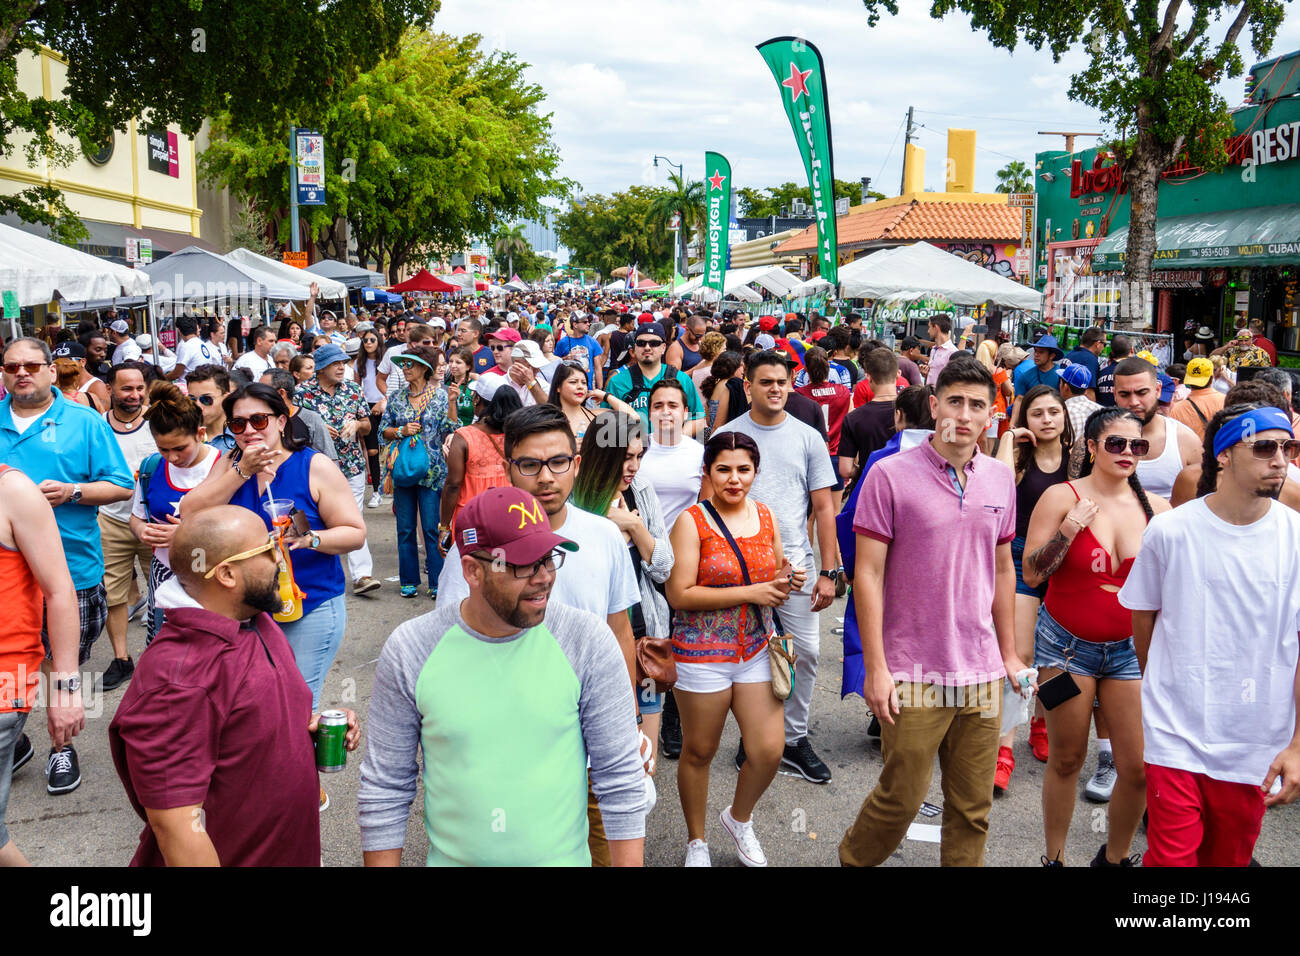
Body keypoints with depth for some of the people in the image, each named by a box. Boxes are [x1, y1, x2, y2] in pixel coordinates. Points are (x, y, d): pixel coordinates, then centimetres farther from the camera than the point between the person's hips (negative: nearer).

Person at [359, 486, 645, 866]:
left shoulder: (589, 641, -14)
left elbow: (620, 778, -9)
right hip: (451, 857, 1)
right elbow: (385, 788, -4)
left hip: (564, 856, 0)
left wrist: (627, 864, -9)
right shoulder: (409, 652, -12)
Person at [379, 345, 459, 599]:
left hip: (431, 470, -3)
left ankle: (437, 582, 6)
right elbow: (383, 430, 10)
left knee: (432, 528, -3)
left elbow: (451, 430, -7)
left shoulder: (440, 395, -1)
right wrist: (402, 431, -8)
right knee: (405, 528, 8)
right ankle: (409, 580, 19)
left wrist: (452, 403, -17)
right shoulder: (397, 397, 8)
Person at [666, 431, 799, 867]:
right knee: (698, 752, 9)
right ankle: (697, 840, 32)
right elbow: (680, 595, -17)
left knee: (769, 750, 1)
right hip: (702, 654, -4)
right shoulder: (691, 521, -10)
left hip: (756, 649, 4)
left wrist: (788, 581, -6)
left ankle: (739, 818, 32)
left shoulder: (766, 516, 6)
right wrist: (749, 592, -19)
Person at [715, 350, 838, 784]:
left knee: (806, 651, 2)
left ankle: (794, 739, 18)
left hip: (796, 563, 1)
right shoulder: (726, 435, 3)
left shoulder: (808, 438, 6)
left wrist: (829, 571, 0)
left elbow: (823, 507, 6)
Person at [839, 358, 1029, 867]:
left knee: (973, 807, 12)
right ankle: (852, 859, 30)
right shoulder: (890, 474, -9)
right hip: (913, 673, -4)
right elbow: (867, 574, -9)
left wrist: (1009, 653, 16)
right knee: (901, 797, 4)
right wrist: (875, 668, -12)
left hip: (983, 672, 5)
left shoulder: (1001, 478, 7)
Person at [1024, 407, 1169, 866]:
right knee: (1066, 759, 6)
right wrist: (1068, 530, -20)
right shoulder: (1062, 497, -5)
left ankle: (1115, 856, 25)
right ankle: (1054, 857, 25)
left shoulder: (1155, 509, 3)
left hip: (1130, 649, 3)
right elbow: (1031, 573, -8)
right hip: (1067, 645, -2)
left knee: (1138, 767, -1)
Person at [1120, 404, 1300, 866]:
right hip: (1176, 736, -2)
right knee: (1171, 857, -2)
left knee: (1229, 858, 17)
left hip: (1257, 745, 2)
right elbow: (1143, 617, 7)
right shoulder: (1170, 530, -7)